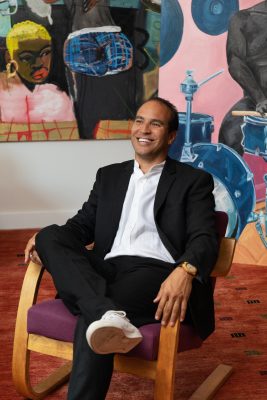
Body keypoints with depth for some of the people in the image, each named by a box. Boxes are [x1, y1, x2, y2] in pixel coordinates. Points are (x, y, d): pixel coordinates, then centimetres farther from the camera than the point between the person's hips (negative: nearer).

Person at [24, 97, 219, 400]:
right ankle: (106, 314, -42)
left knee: (90, 318, -32)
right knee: (51, 236, -22)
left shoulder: (194, 180, 11)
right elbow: (83, 224, 22)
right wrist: (44, 239, -2)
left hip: (157, 275, -5)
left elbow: (205, 238, -2)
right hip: (107, 270, 5)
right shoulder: (109, 175, 25)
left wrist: (186, 270, -26)